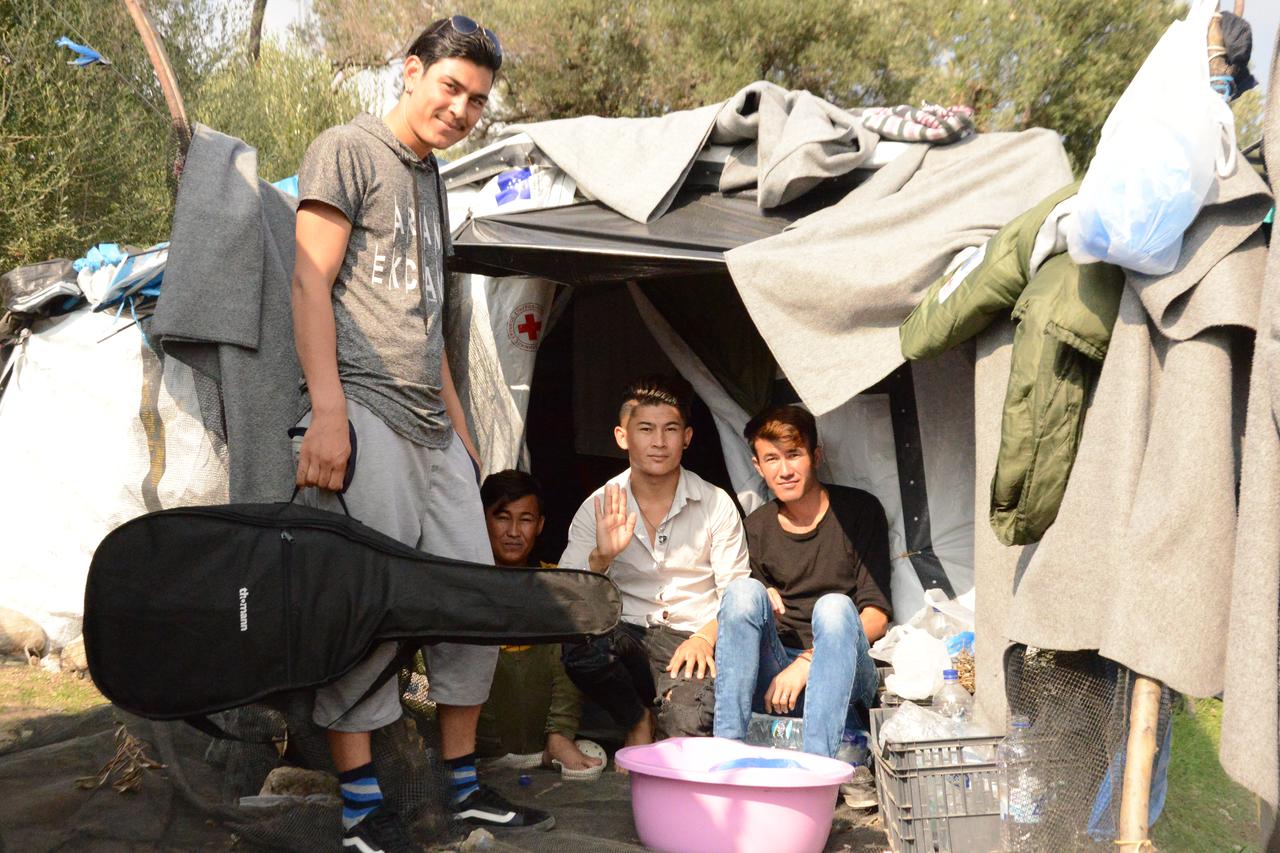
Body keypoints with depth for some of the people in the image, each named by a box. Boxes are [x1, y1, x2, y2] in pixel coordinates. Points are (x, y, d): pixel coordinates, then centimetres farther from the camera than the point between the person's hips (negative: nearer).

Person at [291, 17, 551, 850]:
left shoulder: (433, 181, 23)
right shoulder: (348, 149, 0)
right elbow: (311, 281, -10)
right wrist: (327, 409, -19)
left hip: (431, 426, 8)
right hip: (364, 410, -8)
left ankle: (465, 784, 16)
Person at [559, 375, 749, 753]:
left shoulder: (716, 504, 2)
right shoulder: (598, 508, 3)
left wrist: (705, 637, -18)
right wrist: (600, 558, -23)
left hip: (693, 640, -1)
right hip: (627, 637, 2)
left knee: (685, 729, -32)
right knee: (578, 642, -33)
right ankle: (638, 720, -5)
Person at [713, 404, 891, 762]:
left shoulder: (859, 511, 3)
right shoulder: (757, 527, 13)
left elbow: (877, 616, -5)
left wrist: (807, 661, -15)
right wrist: (763, 603, -9)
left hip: (844, 678, -2)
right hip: (773, 678, 3)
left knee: (834, 606, -32)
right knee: (744, 589, -22)